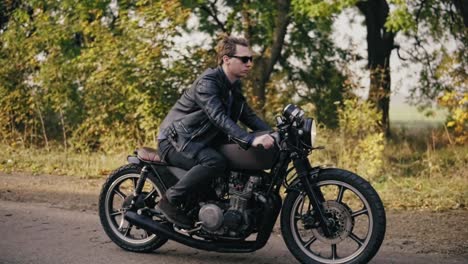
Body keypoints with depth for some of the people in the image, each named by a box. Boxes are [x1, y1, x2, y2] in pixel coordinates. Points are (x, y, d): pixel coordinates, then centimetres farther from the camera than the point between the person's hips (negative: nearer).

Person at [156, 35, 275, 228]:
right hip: (175, 140, -9)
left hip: (201, 142, 9)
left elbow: (249, 116, 10)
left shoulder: (234, 86, 9)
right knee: (215, 161, -35)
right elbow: (219, 117, -35)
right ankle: (169, 201, -23)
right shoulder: (207, 82, -21)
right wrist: (251, 140, -46)